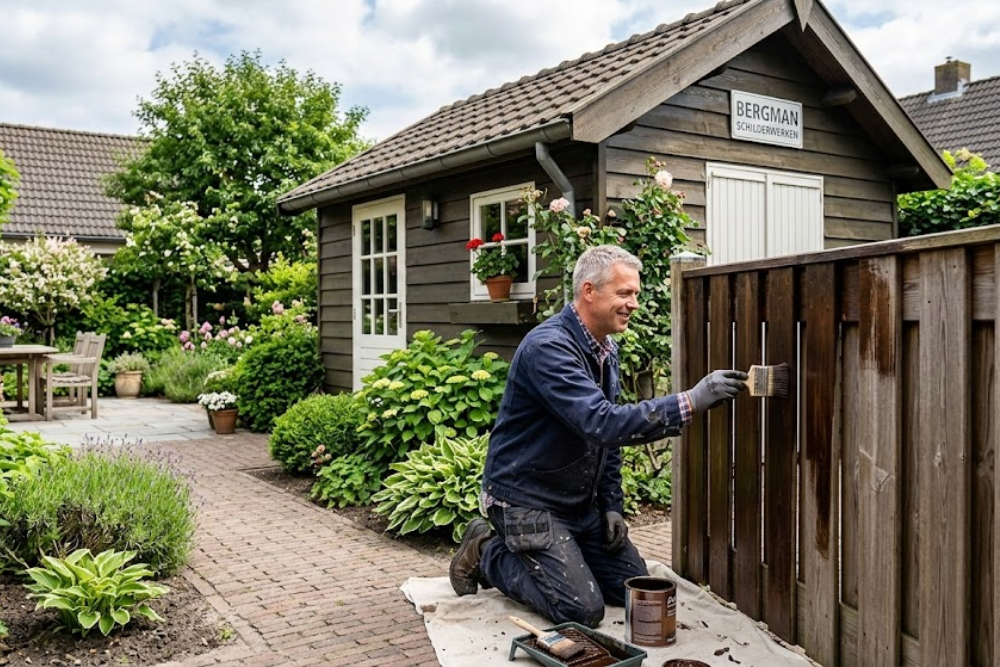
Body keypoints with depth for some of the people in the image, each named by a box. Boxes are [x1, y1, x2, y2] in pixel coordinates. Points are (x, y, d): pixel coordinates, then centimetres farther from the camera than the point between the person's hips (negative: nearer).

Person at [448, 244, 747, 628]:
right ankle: (487, 553, 6)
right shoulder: (547, 347, -25)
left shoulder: (607, 351, 6)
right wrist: (690, 402, -40)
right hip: (527, 500, -9)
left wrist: (612, 505, 6)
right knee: (584, 610, -14)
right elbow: (602, 423, -37)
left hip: (580, 502, 9)